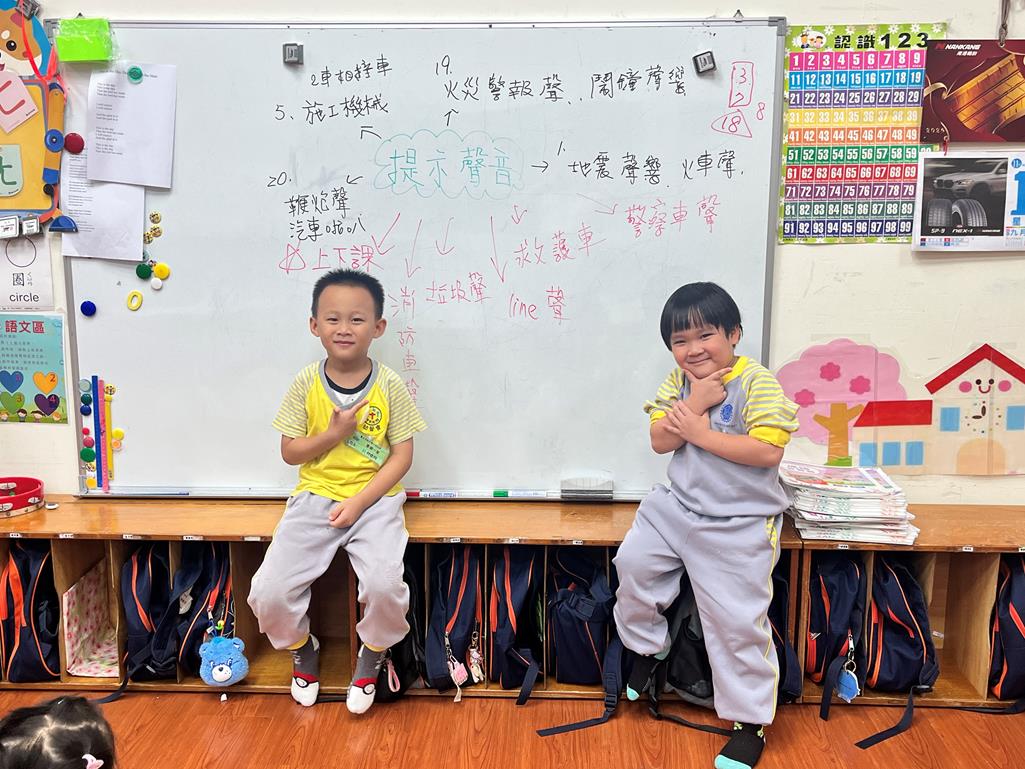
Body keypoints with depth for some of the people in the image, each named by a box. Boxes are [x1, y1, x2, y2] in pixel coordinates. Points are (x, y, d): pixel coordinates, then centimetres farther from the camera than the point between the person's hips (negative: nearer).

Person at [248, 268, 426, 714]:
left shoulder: (389, 385, -5)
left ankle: (372, 654, 9)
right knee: (270, 593, -14)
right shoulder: (306, 384, -1)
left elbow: (401, 455, -4)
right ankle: (302, 647, 22)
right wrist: (334, 434, -15)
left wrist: (359, 502, -13)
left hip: (374, 498, -2)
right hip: (316, 496, 2)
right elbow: (290, 451, 3)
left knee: (385, 585, -27)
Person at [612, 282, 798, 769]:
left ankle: (750, 722, 20)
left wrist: (701, 432, -23)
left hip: (739, 523, -5)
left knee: (737, 621, 0)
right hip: (678, 506, 6)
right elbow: (660, 441, -7)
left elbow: (769, 451, -25)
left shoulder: (757, 382, -16)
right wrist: (695, 403, -21)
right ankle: (647, 647, 30)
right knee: (633, 563, 2)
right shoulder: (678, 381, 1)